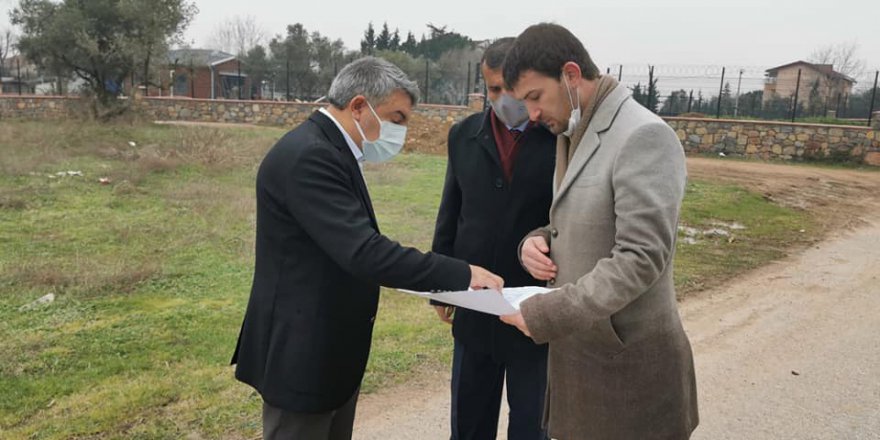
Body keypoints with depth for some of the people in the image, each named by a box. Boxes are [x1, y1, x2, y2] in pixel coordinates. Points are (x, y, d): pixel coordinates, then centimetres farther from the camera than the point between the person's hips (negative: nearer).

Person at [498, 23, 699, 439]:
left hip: (627, 360, -7)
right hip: (576, 349, 8)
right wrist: (539, 239, -2)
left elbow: (641, 258, -24)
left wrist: (546, 313, -24)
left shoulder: (644, 136, -18)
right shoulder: (570, 136, 10)